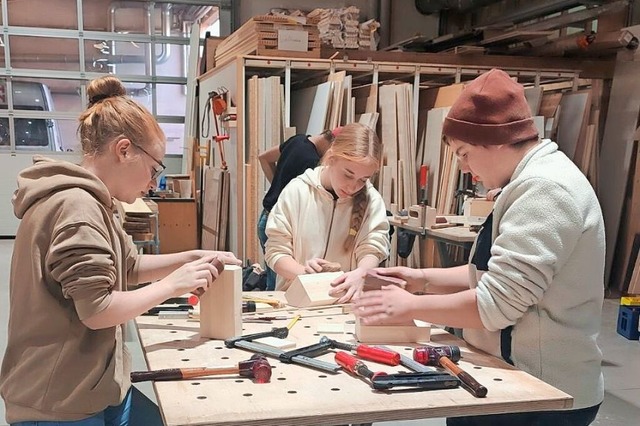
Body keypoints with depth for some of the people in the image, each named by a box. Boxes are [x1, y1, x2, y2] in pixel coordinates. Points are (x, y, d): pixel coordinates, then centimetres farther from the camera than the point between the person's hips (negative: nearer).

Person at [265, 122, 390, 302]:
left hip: (347, 300, 0)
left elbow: (373, 248, -7)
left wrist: (360, 273, -29)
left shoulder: (372, 200, 0)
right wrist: (304, 272, -21)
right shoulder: (296, 191, -3)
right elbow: (276, 251, -1)